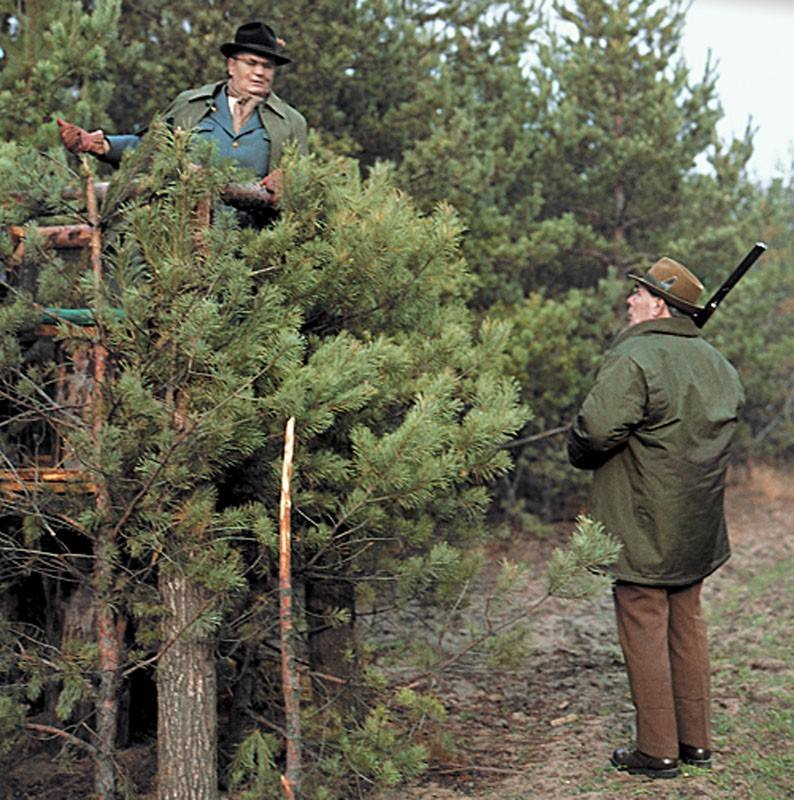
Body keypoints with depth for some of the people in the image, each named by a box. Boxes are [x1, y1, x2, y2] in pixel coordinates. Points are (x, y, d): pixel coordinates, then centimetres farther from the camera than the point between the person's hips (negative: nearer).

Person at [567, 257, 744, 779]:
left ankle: (657, 751, 6)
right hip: (698, 530, 8)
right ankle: (697, 741, 24)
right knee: (687, 625, 16)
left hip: (643, 530, -8)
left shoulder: (635, 359, -18)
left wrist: (580, 455, -3)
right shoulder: (716, 363, 9)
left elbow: (595, 432, -25)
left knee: (645, 630, 0)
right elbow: (734, 411, 22)